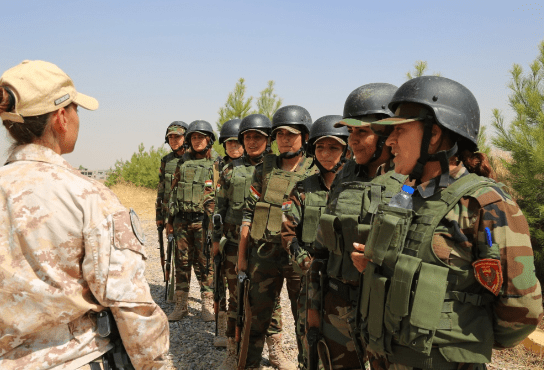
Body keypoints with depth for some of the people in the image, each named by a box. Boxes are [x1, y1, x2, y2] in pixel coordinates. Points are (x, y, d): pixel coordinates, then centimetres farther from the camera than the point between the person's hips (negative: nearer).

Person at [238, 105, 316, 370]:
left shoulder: (316, 173, -1)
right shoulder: (264, 170, 4)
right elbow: (249, 213, 5)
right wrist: (241, 255, 3)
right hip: (264, 255, 2)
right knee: (258, 315, 12)